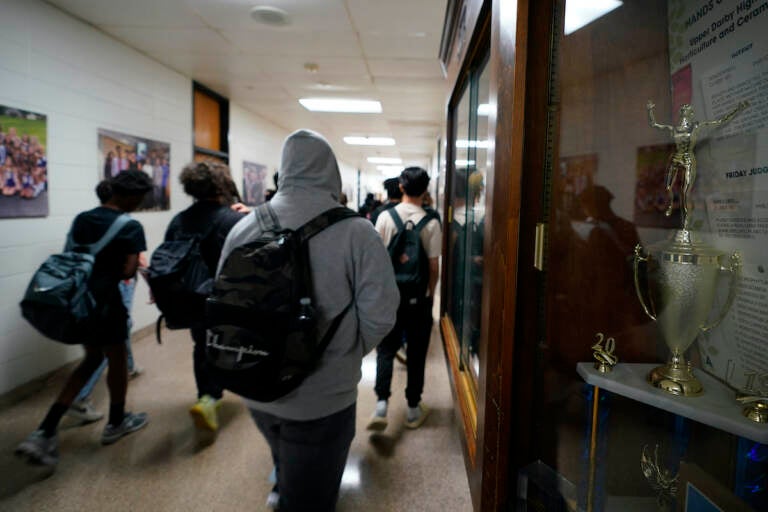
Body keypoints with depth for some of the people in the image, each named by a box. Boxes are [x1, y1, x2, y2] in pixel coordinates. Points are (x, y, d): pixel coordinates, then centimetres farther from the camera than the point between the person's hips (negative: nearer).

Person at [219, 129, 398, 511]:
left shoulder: (243, 228, -5)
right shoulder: (356, 232, -17)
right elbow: (379, 315, -18)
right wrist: (346, 354, 2)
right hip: (323, 396, -5)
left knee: (288, 464, 34)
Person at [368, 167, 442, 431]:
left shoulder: (385, 217, -5)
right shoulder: (431, 223, -9)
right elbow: (433, 265, -8)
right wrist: (431, 293, 7)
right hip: (419, 297, -1)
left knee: (386, 350, 13)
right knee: (416, 354, 12)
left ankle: (381, 404, 0)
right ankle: (413, 409, 23)